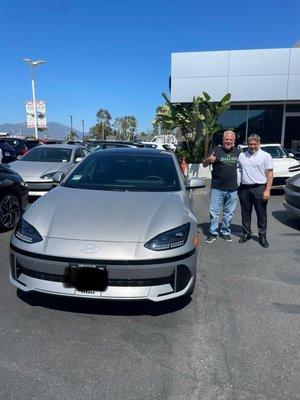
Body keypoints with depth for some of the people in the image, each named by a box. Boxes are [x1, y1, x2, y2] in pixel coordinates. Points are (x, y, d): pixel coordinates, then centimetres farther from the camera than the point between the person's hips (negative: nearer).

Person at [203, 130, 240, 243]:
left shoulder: (237, 152, 9)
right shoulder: (216, 151, -3)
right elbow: (204, 164, -2)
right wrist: (209, 160, -25)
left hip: (232, 189, 4)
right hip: (217, 188, -3)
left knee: (229, 213, 12)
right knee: (214, 212, 0)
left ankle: (225, 232, 26)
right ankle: (213, 233, 12)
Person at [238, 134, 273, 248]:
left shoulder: (266, 156, 0)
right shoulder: (241, 155, 10)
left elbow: (270, 174, -3)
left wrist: (267, 190, -12)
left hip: (259, 188, -3)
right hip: (244, 188, 4)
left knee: (261, 214, 3)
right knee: (245, 213, 11)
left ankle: (262, 236, 14)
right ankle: (246, 233, 24)